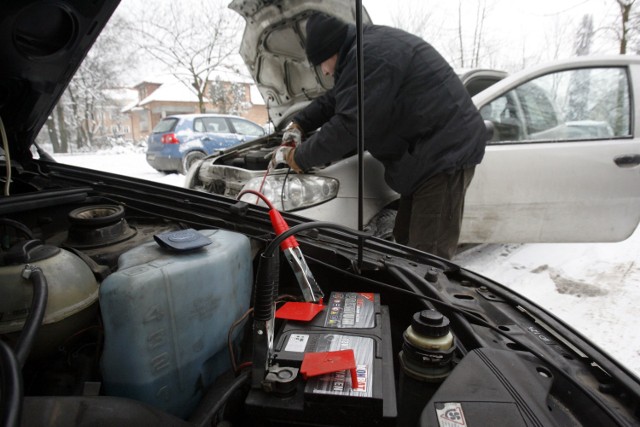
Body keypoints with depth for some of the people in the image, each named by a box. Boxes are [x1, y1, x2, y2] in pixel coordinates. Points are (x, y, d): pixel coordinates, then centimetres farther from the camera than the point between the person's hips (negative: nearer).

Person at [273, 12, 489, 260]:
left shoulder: (370, 56, -18)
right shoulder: (370, 46, 18)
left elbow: (347, 125, -22)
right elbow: (334, 100, 26)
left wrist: (299, 158, -9)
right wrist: (299, 124, 16)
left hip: (445, 153, -11)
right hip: (434, 153, 11)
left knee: (427, 257, -10)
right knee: (406, 241, 15)